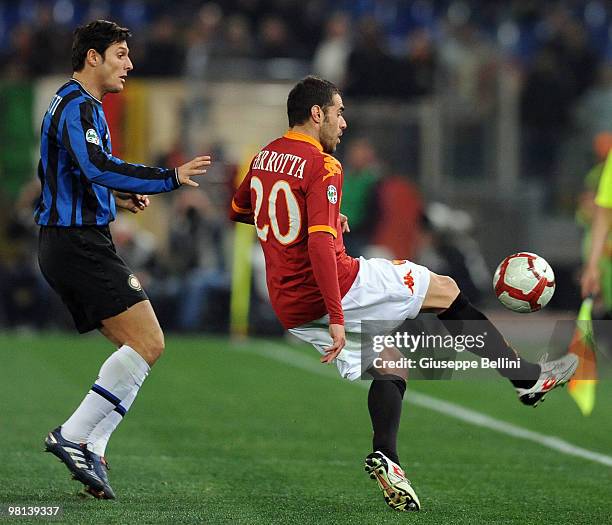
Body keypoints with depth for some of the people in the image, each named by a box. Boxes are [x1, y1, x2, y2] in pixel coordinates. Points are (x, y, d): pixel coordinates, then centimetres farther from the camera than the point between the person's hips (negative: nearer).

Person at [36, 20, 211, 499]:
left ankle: (89, 450, 2)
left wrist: (117, 196, 18)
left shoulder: (70, 105, 21)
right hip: (80, 242, -11)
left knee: (136, 348, 10)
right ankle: (73, 437, -14)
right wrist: (170, 178, -28)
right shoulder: (78, 107, -12)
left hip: (65, 242, 11)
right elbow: (99, 167, -29)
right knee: (148, 343, -15)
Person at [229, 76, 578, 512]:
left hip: (290, 308, 8)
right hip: (337, 287, -8)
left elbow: (238, 211, 29)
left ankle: (385, 456, -2)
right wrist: (336, 319, -28)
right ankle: (528, 378, 11)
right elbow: (320, 244, -26)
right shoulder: (322, 167, -15)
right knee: (446, 290, 7)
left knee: (389, 366, 18)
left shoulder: (265, 157, 11)